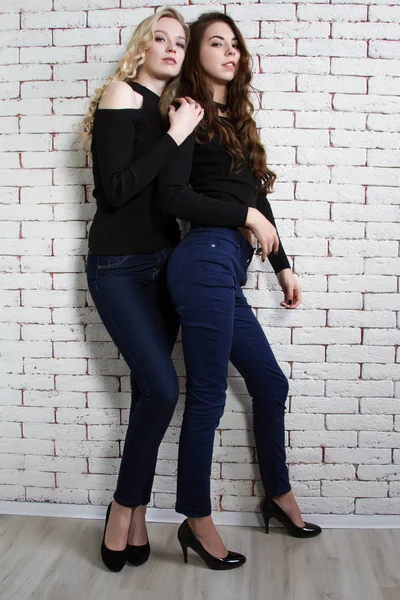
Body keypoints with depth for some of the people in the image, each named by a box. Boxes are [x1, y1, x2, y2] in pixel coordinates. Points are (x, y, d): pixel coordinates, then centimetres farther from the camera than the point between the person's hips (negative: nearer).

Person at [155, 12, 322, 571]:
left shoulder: (237, 120, 22)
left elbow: (259, 201, 22)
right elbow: (171, 196, -13)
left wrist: (282, 266, 22)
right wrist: (242, 217, -8)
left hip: (226, 272, 9)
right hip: (206, 262, -9)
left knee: (270, 383, 16)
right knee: (208, 398, -1)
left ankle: (279, 495, 35)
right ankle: (197, 523, 16)